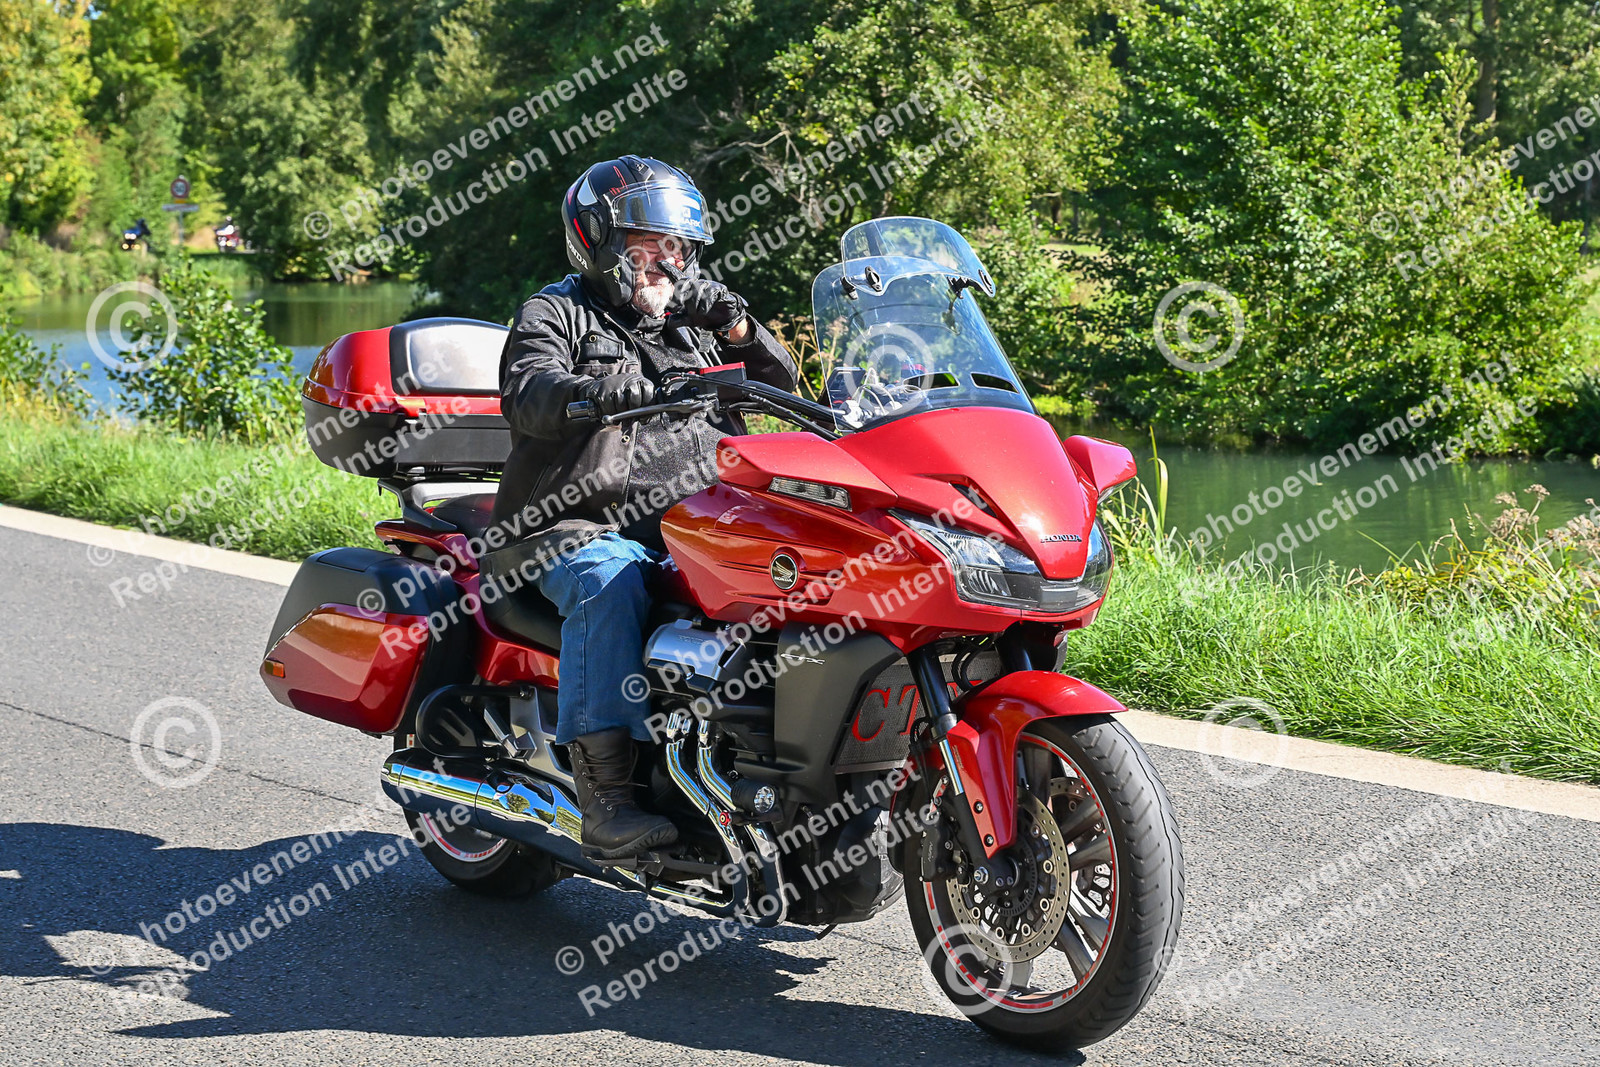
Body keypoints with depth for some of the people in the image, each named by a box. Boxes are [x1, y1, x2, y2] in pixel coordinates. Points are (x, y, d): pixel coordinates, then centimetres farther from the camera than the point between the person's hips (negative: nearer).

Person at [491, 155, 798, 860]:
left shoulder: (691, 323, 24)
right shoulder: (556, 313, 6)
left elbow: (777, 381, 24)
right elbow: (527, 395, -14)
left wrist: (738, 327, 3)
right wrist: (598, 393, -37)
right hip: (584, 528, -5)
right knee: (610, 583, -37)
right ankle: (605, 797, -41)